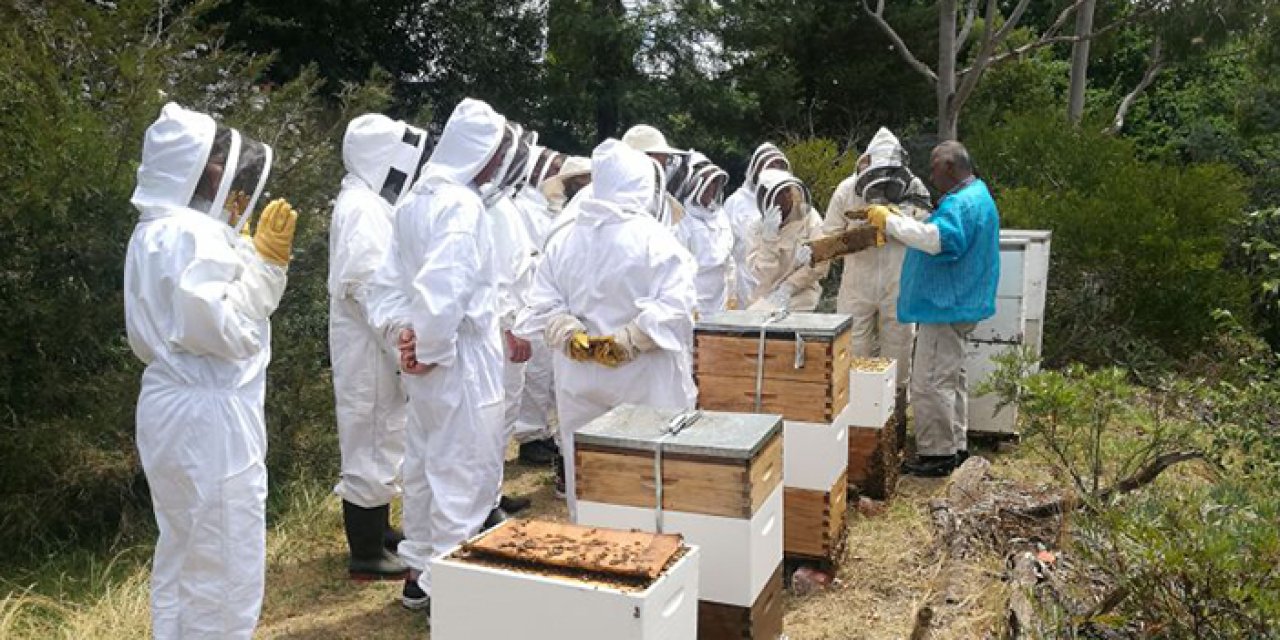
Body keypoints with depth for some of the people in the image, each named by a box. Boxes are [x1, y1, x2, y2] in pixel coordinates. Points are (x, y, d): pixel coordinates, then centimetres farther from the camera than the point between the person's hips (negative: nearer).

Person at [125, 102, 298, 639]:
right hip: (209, 418, -10)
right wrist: (265, 263, -17)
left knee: (182, 557, 20)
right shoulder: (194, 234, -18)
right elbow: (227, 330, -22)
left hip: (173, 407, 10)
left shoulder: (153, 231, 13)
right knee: (225, 567, 0)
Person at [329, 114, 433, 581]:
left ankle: (379, 531, 32)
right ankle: (366, 553, 7)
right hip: (369, 346, -10)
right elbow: (364, 285, -24)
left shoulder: (373, 203, 15)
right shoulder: (361, 207, -16)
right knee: (370, 442, -3)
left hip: (378, 344, 10)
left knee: (383, 439, 18)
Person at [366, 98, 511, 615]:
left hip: (431, 358, 9)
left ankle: (419, 571, 30)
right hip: (461, 358, -9)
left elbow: (388, 280, 12)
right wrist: (431, 349, -17)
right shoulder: (462, 204, -18)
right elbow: (443, 286, -29)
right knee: (466, 471, 2)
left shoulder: (415, 200, 10)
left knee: (425, 464, 17)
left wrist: (402, 332, 3)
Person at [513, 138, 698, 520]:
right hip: (644, 381, -4)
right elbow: (675, 305, -20)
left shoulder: (563, 241, 4)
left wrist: (575, 338, -9)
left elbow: (543, 306, -1)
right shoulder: (655, 238, -10)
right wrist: (628, 341, -17)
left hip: (580, 379, 5)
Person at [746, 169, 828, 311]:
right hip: (764, 298, 3)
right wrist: (769, 236, -15)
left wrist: (788, 287, -15)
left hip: (798, 300, -3)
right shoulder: (761, 226, 2)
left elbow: (818, 264, -5)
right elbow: (761, 274, -7)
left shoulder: (810, 218, -4)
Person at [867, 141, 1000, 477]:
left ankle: (937, 454, 0)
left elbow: (936, 239, -35)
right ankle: (955, 446, 28)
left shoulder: (962, 203, -19)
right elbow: (942, 235, 18)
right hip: (956, 305, 12)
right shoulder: (976, 196, 16)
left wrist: (890, 220, -26)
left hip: (946, 308, -12)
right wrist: (895, 220, 6)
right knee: (950, 377, 18)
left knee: (931, 382, -7)